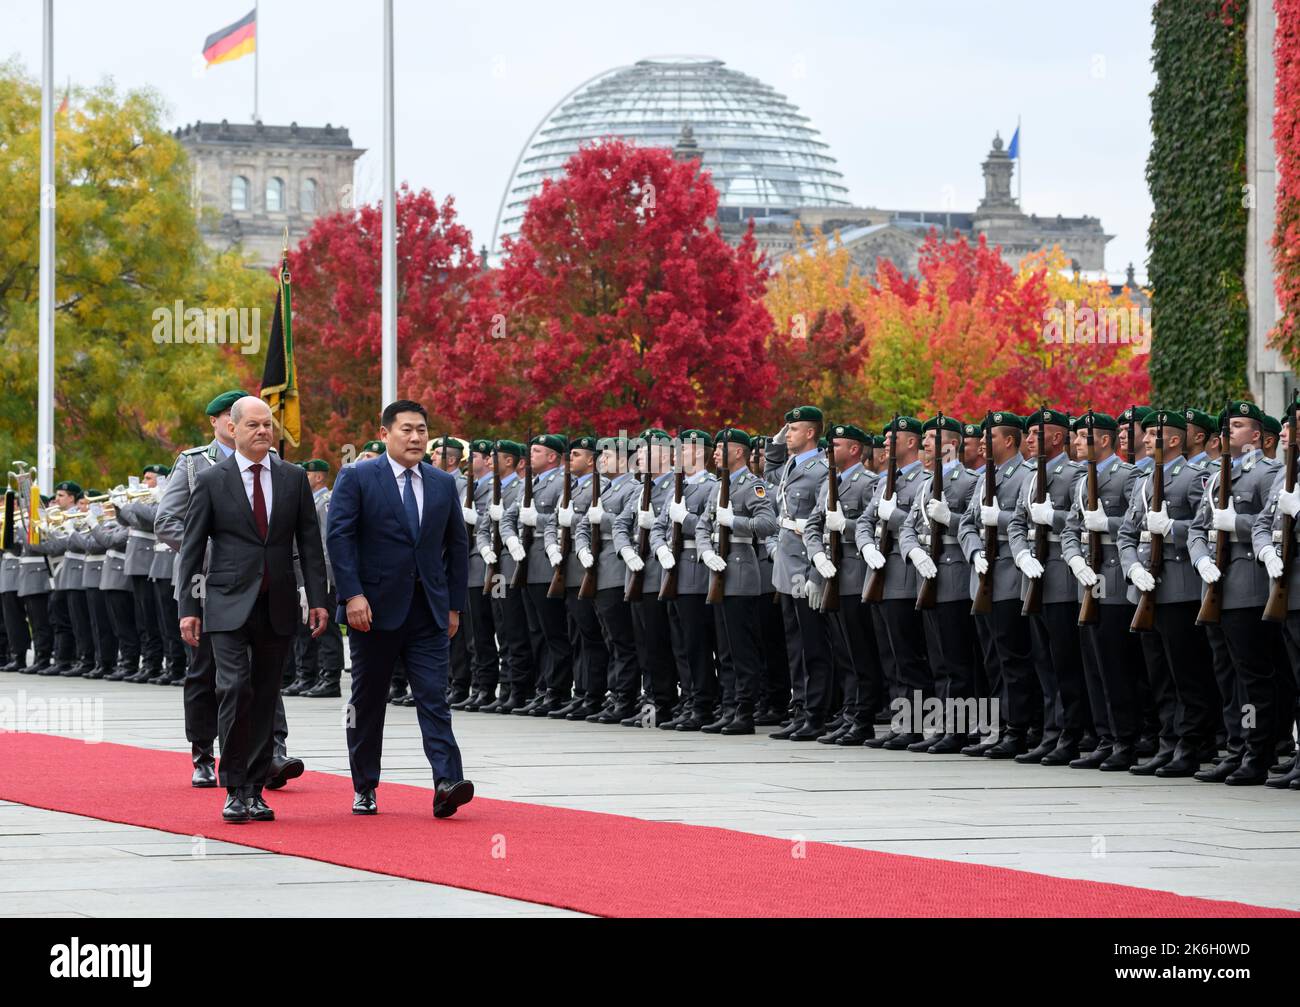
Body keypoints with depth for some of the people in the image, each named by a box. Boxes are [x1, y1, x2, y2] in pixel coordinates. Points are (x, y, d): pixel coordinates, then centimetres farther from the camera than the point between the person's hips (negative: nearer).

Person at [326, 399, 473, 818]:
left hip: (429, 612, 3)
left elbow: (457, 546, 14)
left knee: (434, 699, -8)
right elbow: (339, 537, -9)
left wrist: (455, 606, 9)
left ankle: (447, 784, -18)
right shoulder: (357, 478, -2)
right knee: (368, 703, 7)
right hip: (375, 609, -3)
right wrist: (353, 595, -18)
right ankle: (364, 789, 17)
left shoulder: (444, 484, 11)